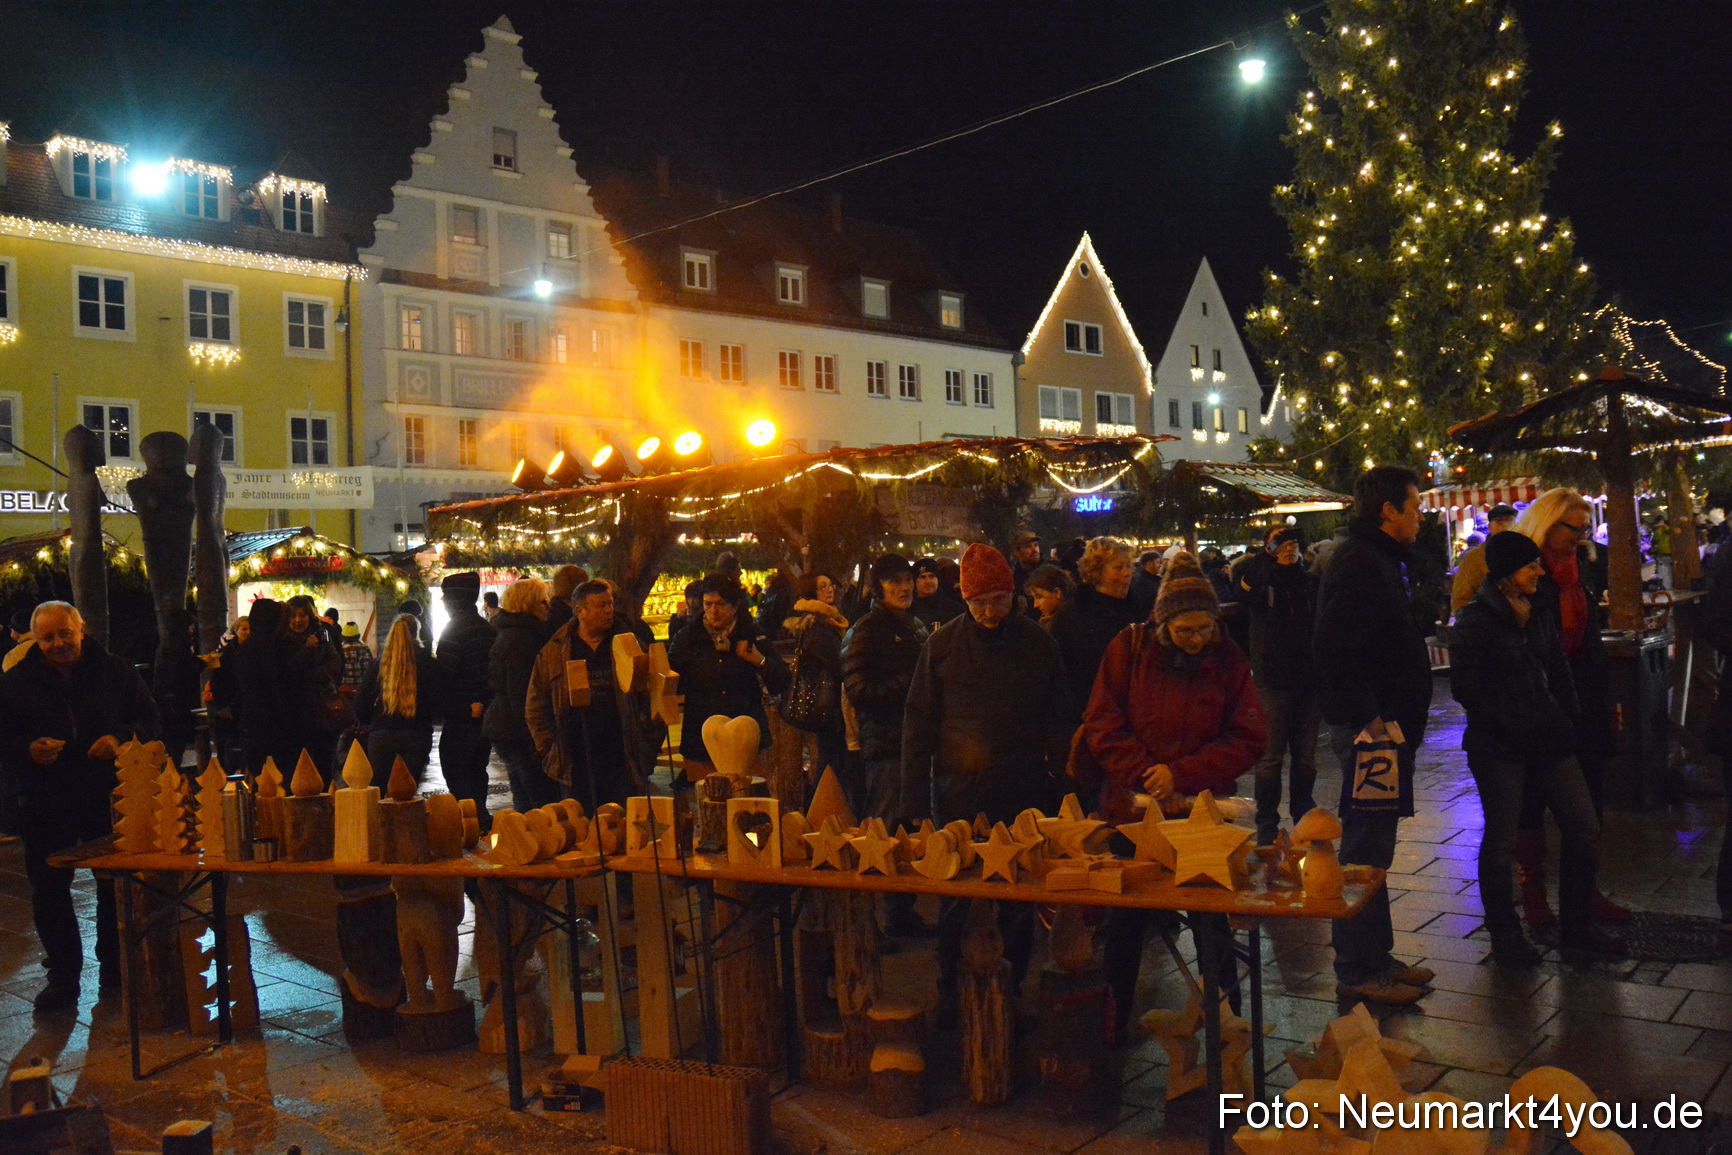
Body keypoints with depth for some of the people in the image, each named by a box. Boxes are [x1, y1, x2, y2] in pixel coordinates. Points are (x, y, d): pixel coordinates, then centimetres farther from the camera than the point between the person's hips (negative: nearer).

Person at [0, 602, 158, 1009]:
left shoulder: (116, 671, 0)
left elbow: (149, 720, 3)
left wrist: (122, 739, -17)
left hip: (109, 798, 0)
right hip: (46, 804, 0)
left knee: (118, 888, 8)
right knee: (48, 893, 5)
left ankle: (115, 971, 25)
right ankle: (62, 977, 20)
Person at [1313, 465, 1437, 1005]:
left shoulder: (1377, 561, 18)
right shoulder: (1357, 564, -16)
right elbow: (1333, 647, -27)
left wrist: (1401, 721, 16)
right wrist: (1368, 717, -23)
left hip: (1384, 727, 11)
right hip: (1369, 730, -11)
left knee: (1372, 848, 17)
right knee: (1365, 851, -4)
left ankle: (1375, 956, 27)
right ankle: (1358, 969, 4)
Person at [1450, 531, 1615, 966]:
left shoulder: (1539, 617, 12)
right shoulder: (1474, 622, -9)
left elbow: (1559, 676, 18)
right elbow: (1466, 687, -13)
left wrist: (1563, 724, 4)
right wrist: (1514, 727, -14)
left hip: (1548, 743, 7)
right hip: (1499, 748, -7)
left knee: (1584, 829, 5)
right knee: (1501, 840, 2)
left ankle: (1576, 925, 20)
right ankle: (1504, 935, 16)